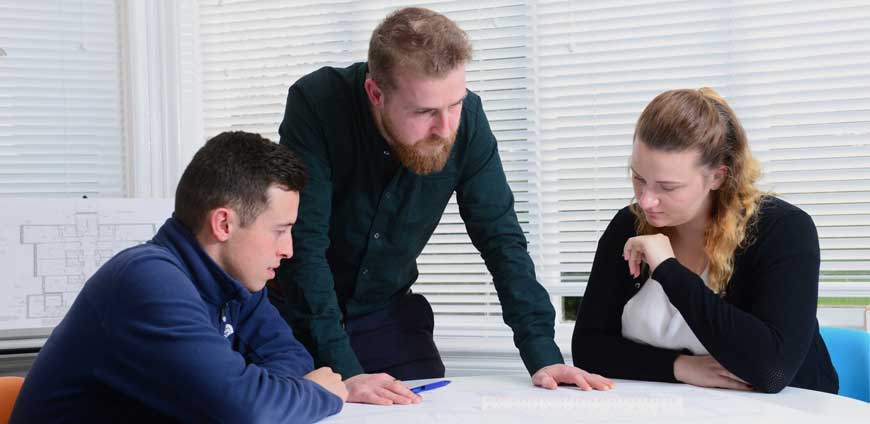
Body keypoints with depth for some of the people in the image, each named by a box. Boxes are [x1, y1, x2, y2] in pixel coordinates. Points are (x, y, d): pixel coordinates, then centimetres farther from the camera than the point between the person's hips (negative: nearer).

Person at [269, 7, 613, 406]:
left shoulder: (466, 118, -17)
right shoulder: (316, 104, -28)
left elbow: (500, 238, -12)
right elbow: (302, 246, -31)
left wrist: (543, 355, -20)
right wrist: (343, 371, -36)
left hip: (387, 311, 3)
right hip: (298, 314, -2)